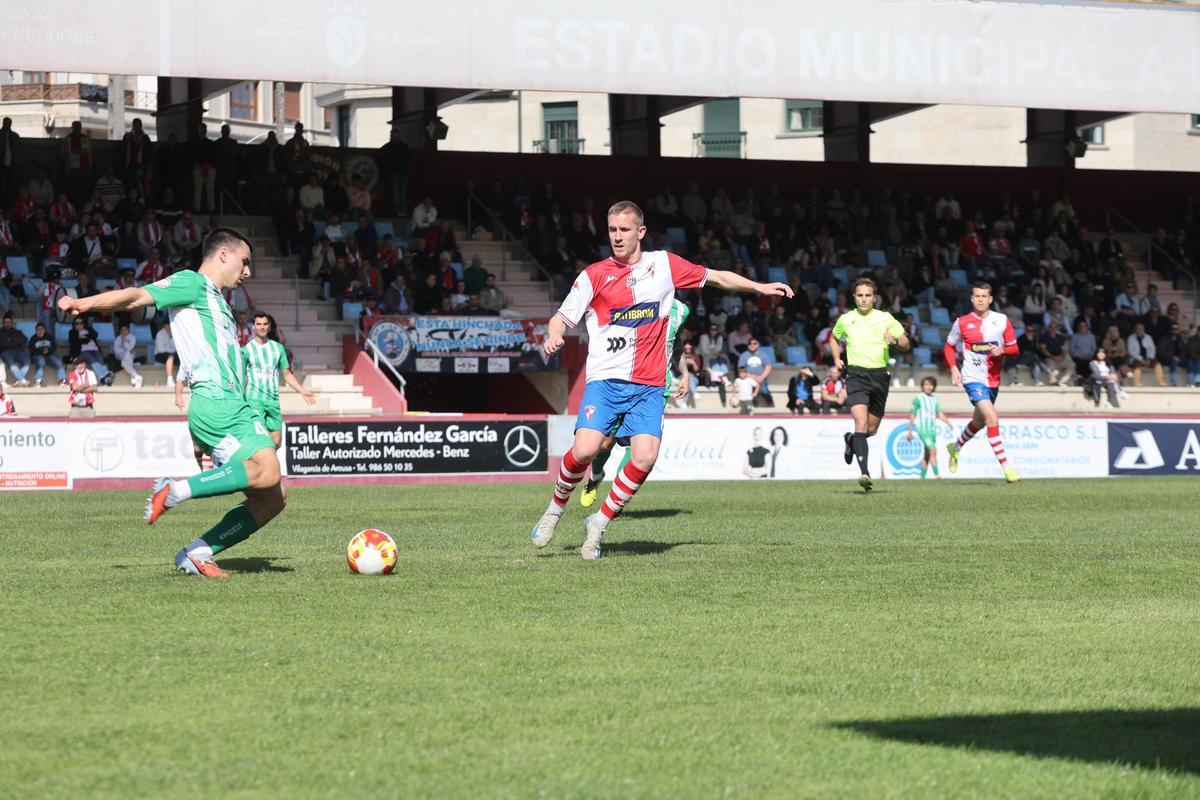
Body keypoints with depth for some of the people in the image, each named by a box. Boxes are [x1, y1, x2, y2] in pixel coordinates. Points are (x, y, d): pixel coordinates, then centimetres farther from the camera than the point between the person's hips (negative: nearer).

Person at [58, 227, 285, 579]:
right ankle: (177, 490, -20)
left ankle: (197, 553, 3)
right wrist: (86, 304, -24)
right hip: (215, 402, -10)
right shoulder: (191, 283, 3)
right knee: (267, 471, -29)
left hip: (231, 404, 10)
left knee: (271, 499, 3)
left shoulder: (216, 300, 30)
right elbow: (139, 296, -11)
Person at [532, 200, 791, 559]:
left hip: (649, 386, 2)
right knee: (585, 450, -21)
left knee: (645, 458, -16)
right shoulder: (595, 275, 4)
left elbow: (716, 277, 19)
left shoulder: (664, 264, 8)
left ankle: (599, 523, 3)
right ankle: (555, 509, 6)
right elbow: (562, 317, 4)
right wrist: (554, 335, -19)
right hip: (604, 381, -2)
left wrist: (760, 287, 13)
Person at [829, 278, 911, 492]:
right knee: (861, 423, -20)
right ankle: (864, 472, -25)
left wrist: (896, 340, -16)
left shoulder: (885, 319, 4)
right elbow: (833, 338, 26)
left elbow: (906, 344, 7)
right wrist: (837, 359, 9)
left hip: (879, 376, 2)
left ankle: (851, 441, 46)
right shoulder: (846, 319, 6)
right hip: (856, 375, -2)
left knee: (872, 429, 11)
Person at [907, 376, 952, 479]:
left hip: (932, 430, 6)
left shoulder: (934, 399, 12)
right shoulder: (918, 398, -3)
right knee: (933, 450, -19)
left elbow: (940, 414, 10)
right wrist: (910, 431, -2)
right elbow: (912, 416, 0)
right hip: (923, 429, -6)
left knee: (927, 455, 8)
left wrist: (948, 423, -8)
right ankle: (937, 475, -23)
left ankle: (922, 477, 13)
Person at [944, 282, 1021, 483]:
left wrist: (1002, 350, -16)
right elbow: (949, 346, 11)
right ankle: (1006, 467, -21)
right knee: (992, 418, -21)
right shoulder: (962, 323, -3)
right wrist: (953, 368, -4)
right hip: (973, 378, -4)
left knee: (979, 421, 21)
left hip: (993, 379, 4)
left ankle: (955, 448, 50)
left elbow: (1015, 348, 6)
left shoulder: (1002, 321, 1)